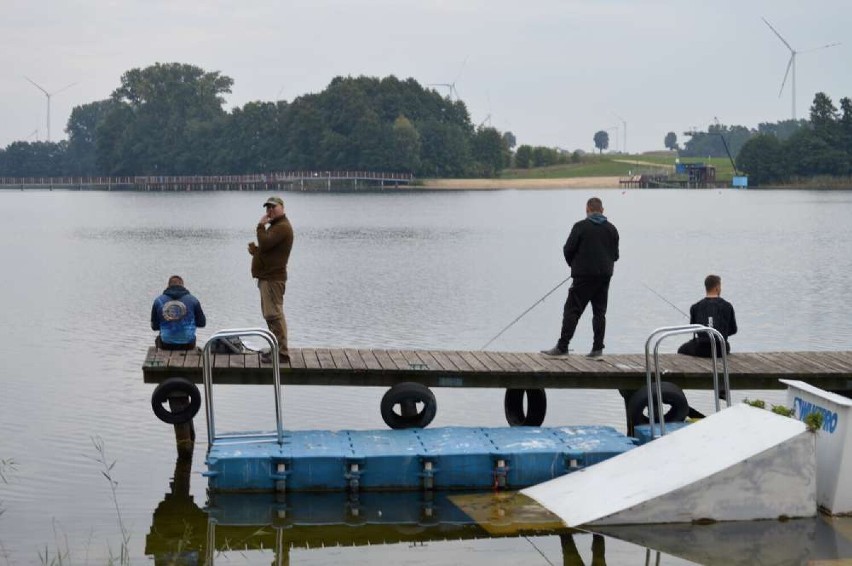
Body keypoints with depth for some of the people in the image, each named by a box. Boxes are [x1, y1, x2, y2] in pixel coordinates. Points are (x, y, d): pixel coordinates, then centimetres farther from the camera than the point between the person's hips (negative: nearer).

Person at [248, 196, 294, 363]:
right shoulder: (275, 226, 23)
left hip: (272, 278, -11)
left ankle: (282, 353, -14)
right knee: (271, 315, 16)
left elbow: (264, 244, -24)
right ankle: (277, 348, 23)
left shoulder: (282, 227, -13)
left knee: (274, 315, -13)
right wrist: (255, 249, 6)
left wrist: (260, 226, -12)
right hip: (268, 276, 11)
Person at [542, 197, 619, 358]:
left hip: (584, 274, -5)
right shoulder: (611, 228, 7)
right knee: (599, 312, 9)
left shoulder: (580, 226, -7)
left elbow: (568, 249, -6)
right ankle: (597, 349, 7)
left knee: (572, 310, -3)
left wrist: (574, 265, 12)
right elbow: (615, 255, 11)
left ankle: (562, 347, -7)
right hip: (605, 276, 5)